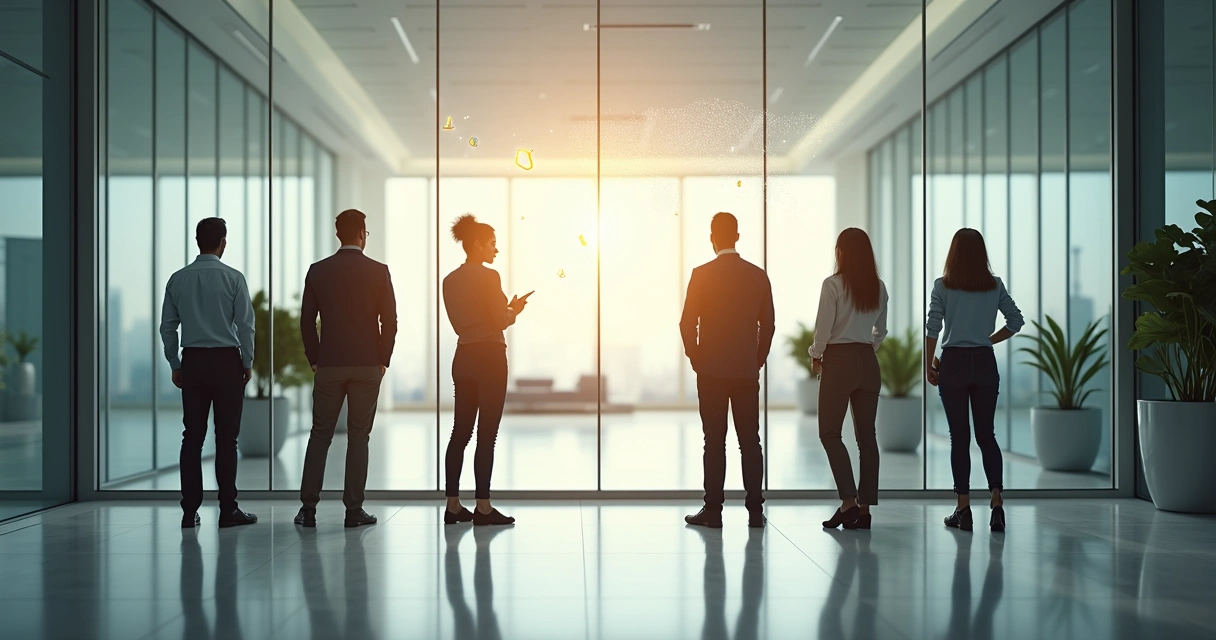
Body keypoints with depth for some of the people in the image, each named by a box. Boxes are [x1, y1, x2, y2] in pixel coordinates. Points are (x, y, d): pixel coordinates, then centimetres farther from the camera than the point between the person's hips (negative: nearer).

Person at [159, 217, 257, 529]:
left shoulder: (178, 279, 5)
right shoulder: (233, 278, -6)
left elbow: (167, 326, 7)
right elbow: (245, 325, -6)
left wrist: (175, 365, 15)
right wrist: (248, 363, 5)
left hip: (192, 362, 3)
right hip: (227, 361, -3)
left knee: (192, 436, 6)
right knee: (226, 437, 1)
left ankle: (190, 510, 7)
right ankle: (228, 509, 2)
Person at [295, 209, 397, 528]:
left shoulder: (318, 271, 2)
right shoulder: (378, 271, -3)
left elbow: (306, 320, 3)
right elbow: (389, 321, -4)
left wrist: (315, 359, 12)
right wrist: (383, 360, 7)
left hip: (329, 365, 1)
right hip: (368, 365, -1)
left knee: (320, 435, 8)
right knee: (359, 436, 4)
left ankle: (308, 508, 7)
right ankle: (354, 510, 4)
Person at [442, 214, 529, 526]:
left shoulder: (450, 280, 11)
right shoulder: (489, 276, -12)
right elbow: (501, 320, -15)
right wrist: (515, 310, 7)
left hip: (463, 357, 7)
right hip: (489, 357, -7)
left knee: (460, 431, 10)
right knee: (487, 434, -3)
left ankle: (453, 505, 12)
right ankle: (483, 507, 0)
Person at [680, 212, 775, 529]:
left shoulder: (702, 274, -7)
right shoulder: (758, 275, 3)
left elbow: (688, 323, -7)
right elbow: (767, 325, 6)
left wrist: (696, 358, 6)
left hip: (712, 371, -2)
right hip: (747, 371, 3)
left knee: (715, 441, 1)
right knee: (750, 440, 6)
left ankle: (713, 509, 2)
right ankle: (755, 509, 7)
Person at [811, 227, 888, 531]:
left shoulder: (833, 284, -11)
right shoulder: (878, 288, 5)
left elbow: (823, 326, -10)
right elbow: (881, 330, 12)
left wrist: (816, 355, 5)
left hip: (839, 360, -5)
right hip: (868, 362, 5)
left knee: (830, 432, 2)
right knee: (866, 434, 7)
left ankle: (848, 501, -8)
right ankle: (864, 506, 9)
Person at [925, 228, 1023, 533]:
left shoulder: (943, 286, -5)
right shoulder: (995, 286, 3)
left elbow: (932, 329, -8)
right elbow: (1016, 321, 3)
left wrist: (928, 366, -1)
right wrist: (991, 340, 13)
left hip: (953, 363, -2)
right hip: (985, 363, 2)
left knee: (959, 436, 4)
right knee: (987, 434, 10)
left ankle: (964, 509, 6)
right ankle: (996, 502, -3)